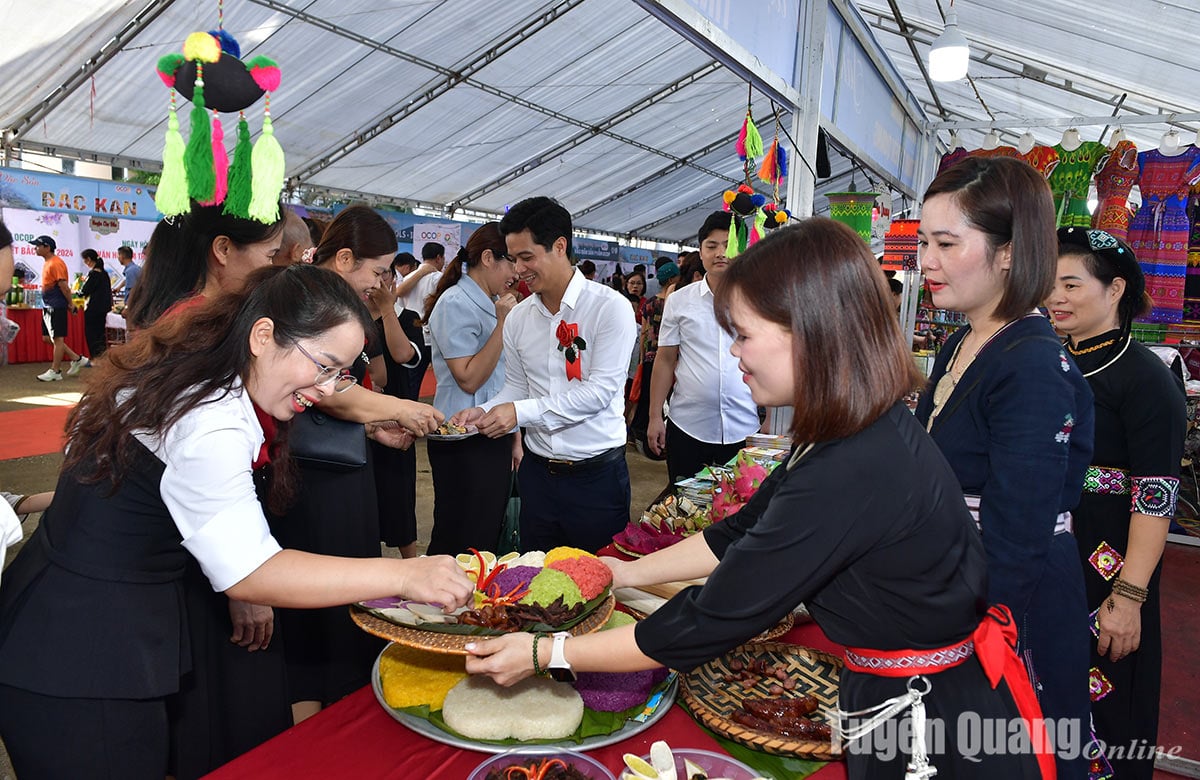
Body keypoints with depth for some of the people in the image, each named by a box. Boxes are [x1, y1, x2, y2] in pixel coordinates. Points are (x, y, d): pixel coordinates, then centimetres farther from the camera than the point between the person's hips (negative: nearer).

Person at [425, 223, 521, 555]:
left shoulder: (494, 305, 13)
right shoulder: (455, 303, -12)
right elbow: (469, 379, -18)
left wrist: (515, 438, 15)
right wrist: (502, 324, -18)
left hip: (496, 438, 8)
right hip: (464, 443, -8)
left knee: (490, 539, 14)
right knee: (462, 545, 1)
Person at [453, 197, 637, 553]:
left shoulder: (610, 307, -12)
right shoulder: (518, 317, 6)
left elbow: (601, 390, -18)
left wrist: (520, 412, -21)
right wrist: (484, 412, -7)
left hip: (596, 473, -5)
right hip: (537, 470, 5)